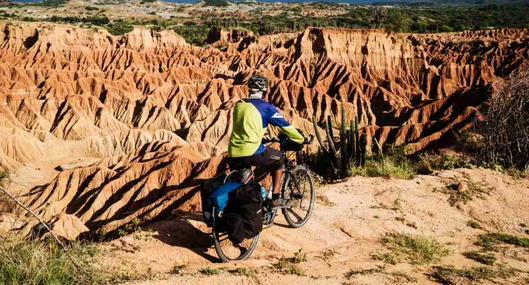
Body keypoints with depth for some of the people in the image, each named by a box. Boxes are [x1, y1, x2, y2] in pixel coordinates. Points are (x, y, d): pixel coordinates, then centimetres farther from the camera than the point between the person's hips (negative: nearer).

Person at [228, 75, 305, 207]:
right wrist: (301, 139, 19)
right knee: (279, 159, 20)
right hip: (251, 152, -5)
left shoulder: (238, 105, 16)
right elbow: (285, 126, 4)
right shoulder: (266, 107, -2)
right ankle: (276, 197, 18)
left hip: (232, 155, 5)